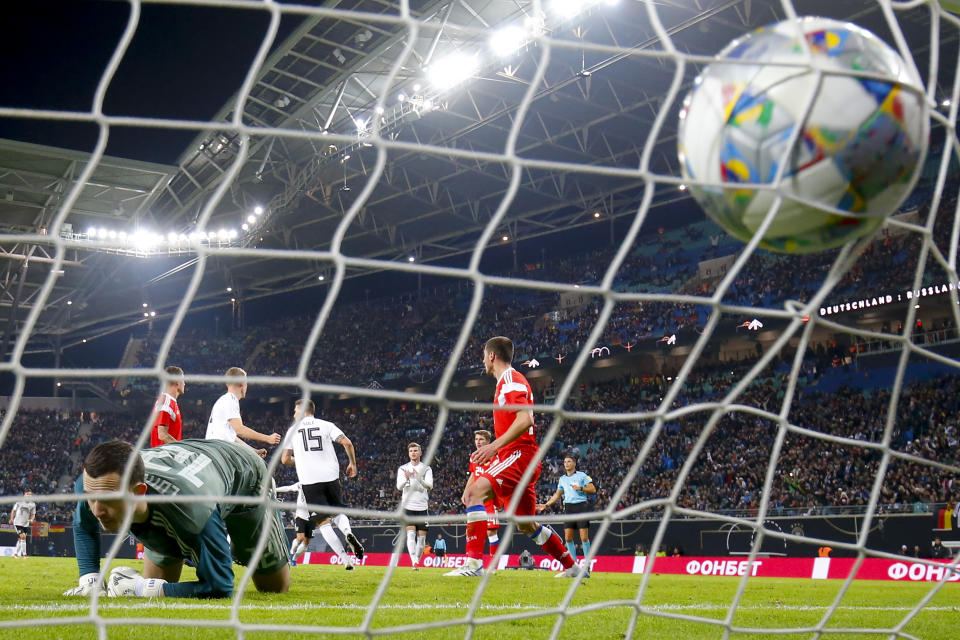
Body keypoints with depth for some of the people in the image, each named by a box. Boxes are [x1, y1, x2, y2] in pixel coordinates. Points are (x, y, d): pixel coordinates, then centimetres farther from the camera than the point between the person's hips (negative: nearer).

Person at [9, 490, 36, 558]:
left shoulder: (33, 504, 4)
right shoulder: (19, 502, -1)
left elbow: (33, 514, 9)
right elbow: (13, 510, 11)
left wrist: (32, 519, -10)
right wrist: (12, 519, 3)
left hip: (26, 524, 4)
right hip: (18, 522, -4)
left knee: (20, 539, 11)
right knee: (23, 536, -17)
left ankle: (15, 553, 25)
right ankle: (24, 554, -14)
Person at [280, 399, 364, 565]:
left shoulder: (293, 430, 10)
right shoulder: (326, 425, 10)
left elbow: (285, 459, 8)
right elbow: (347, 443, -3)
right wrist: (353, 463, 11)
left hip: (309, 480, -2)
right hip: (331, 476, 2)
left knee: (323, 521, 1)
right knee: (338, 512, 21)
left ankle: (344, 558, -11)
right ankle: (348, 532, -13)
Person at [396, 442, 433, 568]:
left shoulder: (427, 469, 7)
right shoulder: (403, 469, 8)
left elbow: (429, 485, -9)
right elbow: (399, 486, -6)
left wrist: (419, 478, -29)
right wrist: (406, 479, -28)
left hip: (422, 506, 1)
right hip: (408, 506, -1)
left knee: (422, 536, 2)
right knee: (411, 534, -14)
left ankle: (417, 561, 15)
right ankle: (414, 562, -23)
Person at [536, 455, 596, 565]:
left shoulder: (582, 475, 3)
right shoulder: (562, 479, 17)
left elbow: (593, 489, -1)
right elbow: (557, 495, 25)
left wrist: (580, 488, -15)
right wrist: (546, 505, 19)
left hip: (581, 506, -5)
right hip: (568, 508, 5)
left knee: (584, 537, -10)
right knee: (568, 537, -1)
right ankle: (574, 564, 9)